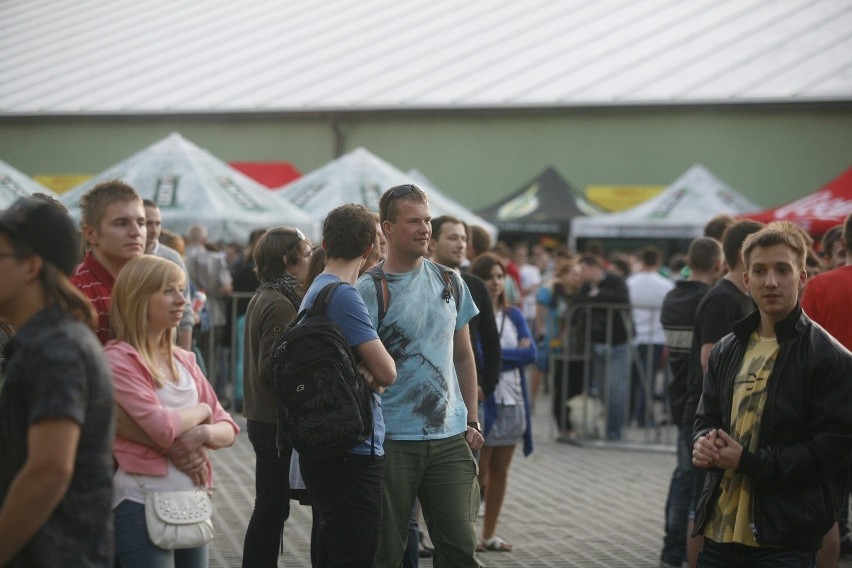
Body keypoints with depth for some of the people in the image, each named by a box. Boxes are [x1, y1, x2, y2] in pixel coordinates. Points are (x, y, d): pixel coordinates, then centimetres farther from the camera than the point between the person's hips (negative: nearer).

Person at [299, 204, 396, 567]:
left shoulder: (315, 292, 16)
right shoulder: (343, 296, -15)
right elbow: (387, 373, -15)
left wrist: (367, 373, -7)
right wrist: (374, 374, 6)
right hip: (353, 452, -10)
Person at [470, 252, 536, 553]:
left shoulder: (514, 316, 10)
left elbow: (530, 353, -1)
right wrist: (513, 354, -10)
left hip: (513, 401, 5)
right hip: (481, 401, -5)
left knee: (500, 471, 10)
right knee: (478, 472, -1)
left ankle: (490, 534, 17)